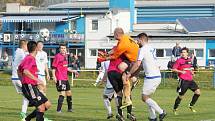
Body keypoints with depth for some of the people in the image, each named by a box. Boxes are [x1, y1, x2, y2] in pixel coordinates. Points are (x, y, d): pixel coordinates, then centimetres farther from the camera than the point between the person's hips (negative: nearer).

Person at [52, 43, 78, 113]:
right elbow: (53, 67, -15)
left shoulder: (65, 56, 14)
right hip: (60, 78, -9)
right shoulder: (58, 56, -12)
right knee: (62, 94, -14)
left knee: (69, 93, 17)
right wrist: (54, 76, -23)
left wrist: (73, 71, 28)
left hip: (65, 78, 9)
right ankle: (58, 110, -12)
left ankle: (70, 108, 31)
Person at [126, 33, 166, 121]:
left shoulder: (143, 49, -10)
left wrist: (129, 73, -6)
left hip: (151, 77, -9)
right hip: (157, 76, 9)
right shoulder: (151, 49, 17)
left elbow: (137, 64, -16)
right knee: (147, 97, 15)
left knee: (145, 97, -2)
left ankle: (161, 112, -9)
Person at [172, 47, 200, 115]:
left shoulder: (189, 60, 12)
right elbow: (174, 69, -6)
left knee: (197, 92, -3)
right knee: (181, 96, -3)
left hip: (190, 80, 6)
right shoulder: (179, 60, -5)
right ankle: (175, 109, 13)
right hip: (183, 80, -6)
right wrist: (180, 71, -21)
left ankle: (191, 105, 13)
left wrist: (192, 72, 9)